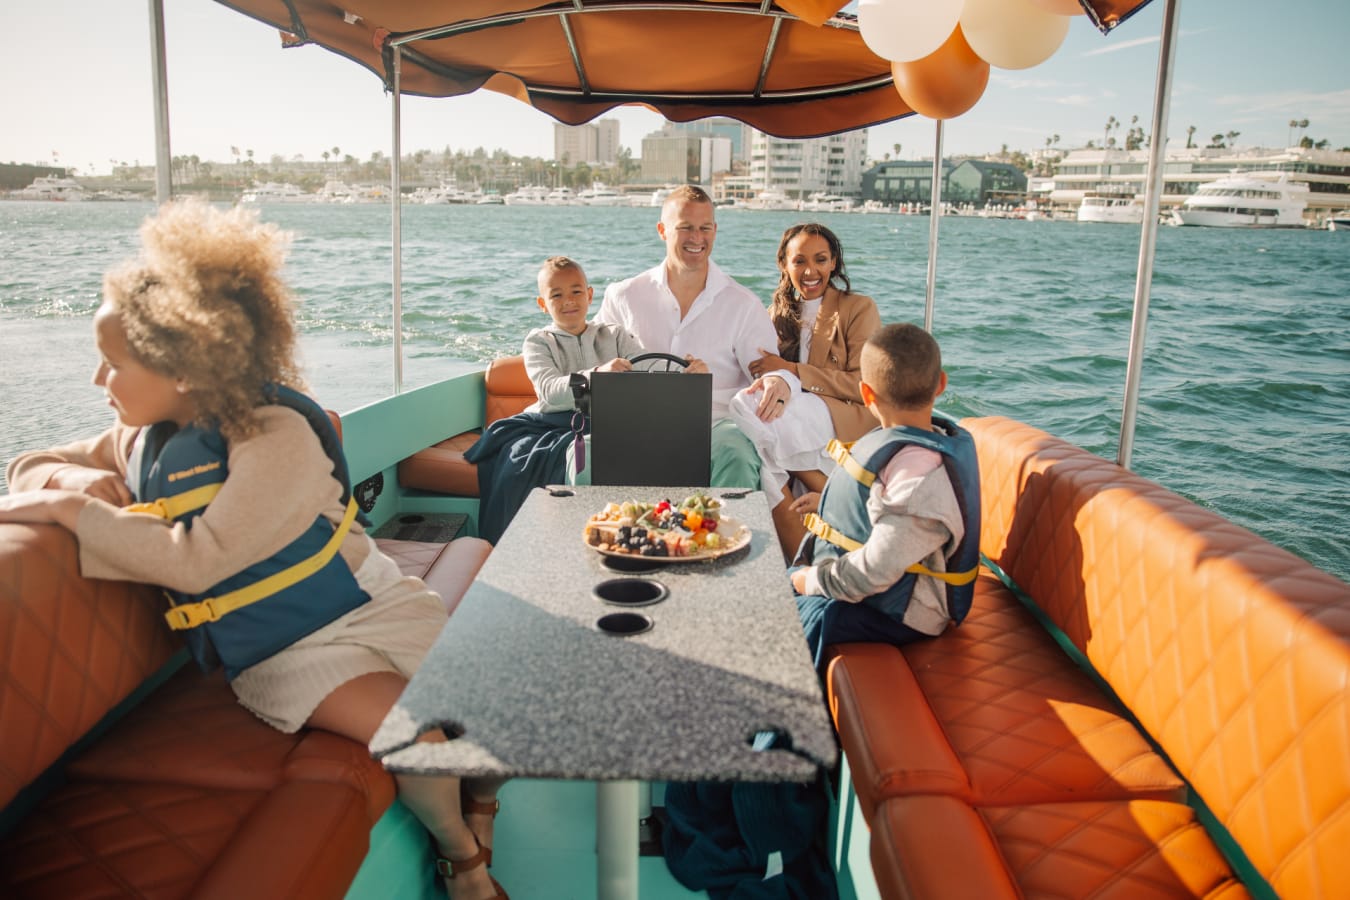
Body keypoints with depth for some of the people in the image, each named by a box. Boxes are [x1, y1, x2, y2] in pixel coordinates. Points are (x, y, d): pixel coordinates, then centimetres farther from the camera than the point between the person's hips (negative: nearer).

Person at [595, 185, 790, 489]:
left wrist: (778, 383, -25)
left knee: (735, 459, -37)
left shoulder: (743, 304, 10)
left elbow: (767, 367, 2)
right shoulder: (623, 297, 14)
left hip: (717, 421, -1)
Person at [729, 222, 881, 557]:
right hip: (791, 415, 4)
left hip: (848, 422, -4)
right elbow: (765, 374, 17)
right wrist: (769, 382, -9)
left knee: (747, 405, -30)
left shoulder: (859, 309, 4)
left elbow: (865, 386, -5)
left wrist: (791, 371, -13)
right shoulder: (777, 312, 20)